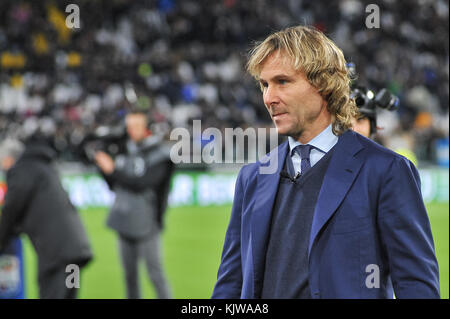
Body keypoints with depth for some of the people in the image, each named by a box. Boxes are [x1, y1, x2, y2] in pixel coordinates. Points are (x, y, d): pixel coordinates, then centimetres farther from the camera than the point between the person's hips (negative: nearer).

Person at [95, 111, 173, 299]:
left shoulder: (159, 154, -8)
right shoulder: (127, 152, 12)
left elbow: (143, 183, -18)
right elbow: (115, 186, 15)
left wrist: (112, 170, -18)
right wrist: (105, 169, -3)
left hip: (146, 222, -6)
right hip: (125, 221, 6)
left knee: (154, 272, -4)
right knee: (130, 272, 11)